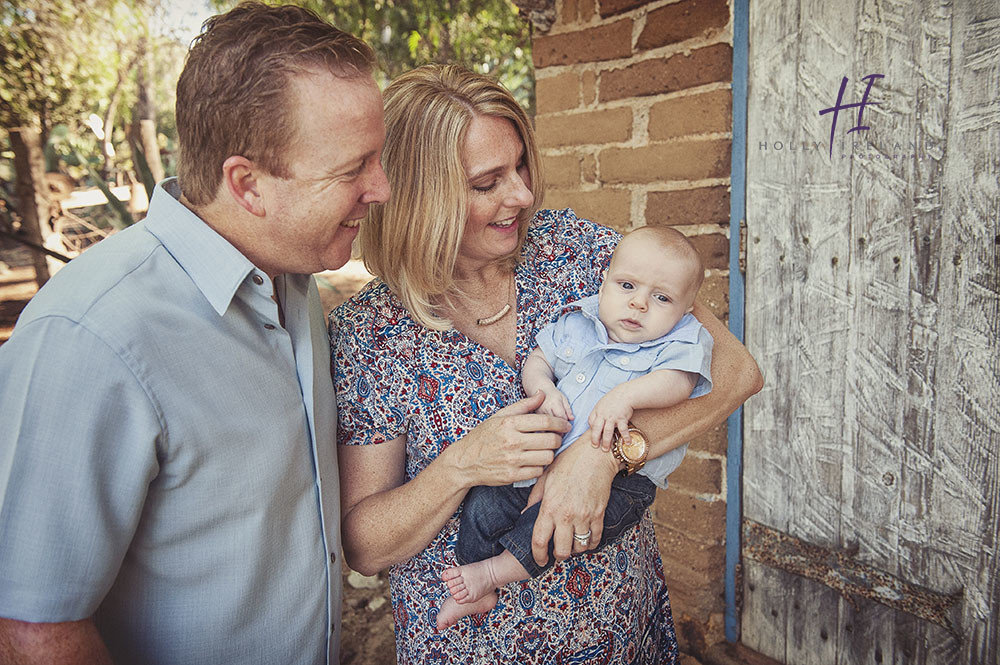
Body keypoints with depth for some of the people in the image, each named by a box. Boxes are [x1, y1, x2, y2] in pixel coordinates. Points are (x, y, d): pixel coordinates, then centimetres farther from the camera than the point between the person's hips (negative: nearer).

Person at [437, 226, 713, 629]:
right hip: (544, 457, 5)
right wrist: (542, 388, -8)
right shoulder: (576, 323, 9)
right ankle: (478, 595, 13)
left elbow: (678, 382, -21)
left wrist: (625, 395, -36)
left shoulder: (682, 340, -3)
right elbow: (537, 360, 14)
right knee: (483, 502, -8)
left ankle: (495, 571, -16)